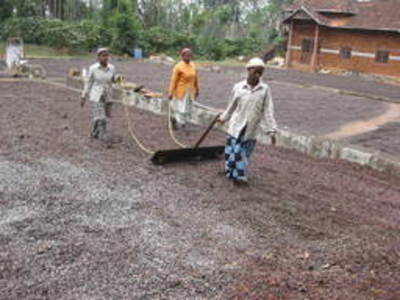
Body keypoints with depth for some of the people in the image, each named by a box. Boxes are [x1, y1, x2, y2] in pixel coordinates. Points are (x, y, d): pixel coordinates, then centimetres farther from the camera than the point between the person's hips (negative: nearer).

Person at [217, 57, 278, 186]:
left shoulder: (265, 89, -5)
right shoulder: (238, 87, -4)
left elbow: (268, 111, -5)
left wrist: (272, 130, -7)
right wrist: (223, 118, 22)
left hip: (251, 130, 0)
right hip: (236, 127, 0)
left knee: (245, 153, 10)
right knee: (233, 152, 4)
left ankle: (240, 176, 25)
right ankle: (232, 174, 22)